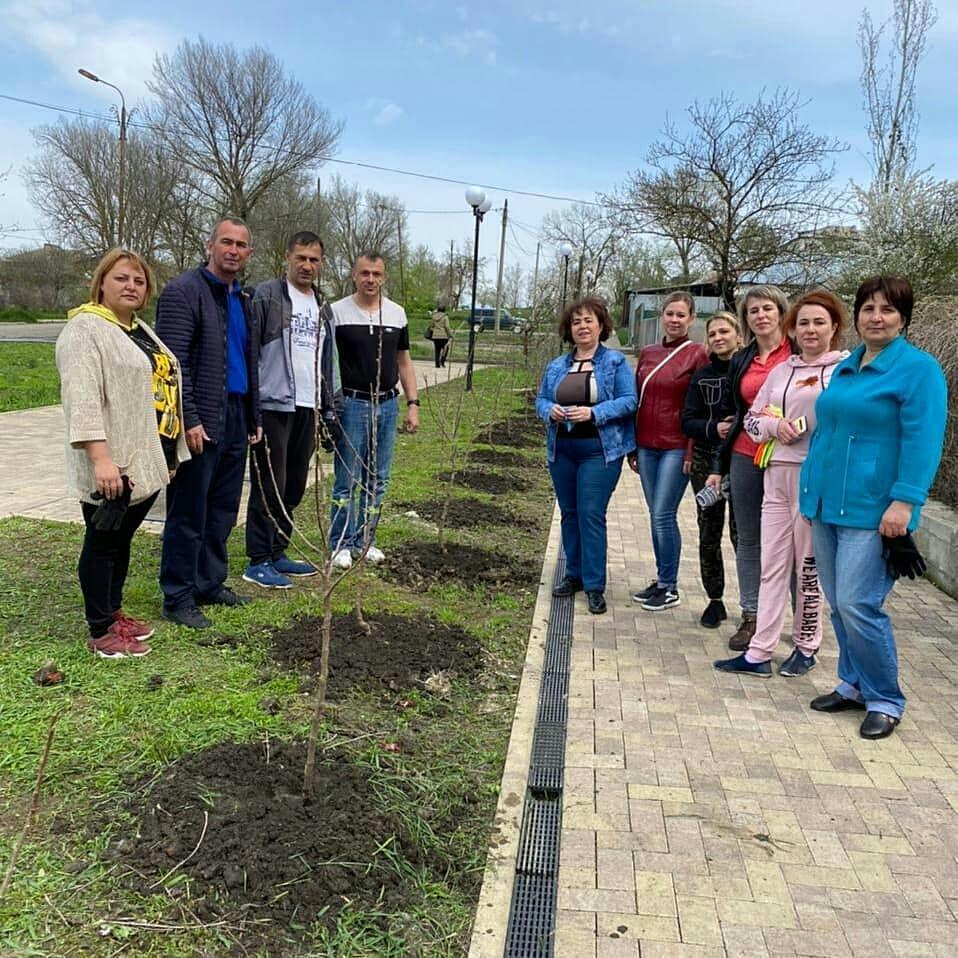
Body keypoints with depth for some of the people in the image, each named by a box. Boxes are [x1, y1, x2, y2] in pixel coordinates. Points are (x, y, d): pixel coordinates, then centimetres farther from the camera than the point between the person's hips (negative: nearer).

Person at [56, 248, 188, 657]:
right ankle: (101, 633, 9)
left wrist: (169, 456, 20)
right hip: (113, 467, -8)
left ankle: (113, 613, 28)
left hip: (146, 462, 8)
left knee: (122, 539, 16)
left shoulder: (140, 330, 16)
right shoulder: (85, 329, -11)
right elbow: (82, 398, -21)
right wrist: (100, 458, -30)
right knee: (102, 542, 1)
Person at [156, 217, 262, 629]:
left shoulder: (242, 299, 17)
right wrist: (189, 420, -19)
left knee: (223, 511, 14)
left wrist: (254, 417, 19)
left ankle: (210, 584, 26)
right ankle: (178, 599, 9)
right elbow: (173, 361, -15)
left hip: (235, 420, 8)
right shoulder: (184, 291, -8)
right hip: (200, 423, -8)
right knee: (189, 514, -1)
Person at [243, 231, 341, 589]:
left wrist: (331, 408, 17)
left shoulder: (323, 307, 17)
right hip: (273, 406, -7)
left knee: (294, 486, 11)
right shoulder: (266, 296, -5)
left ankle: (277, 553, 24)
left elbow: (329, 360, 22)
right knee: (269, 485, -3)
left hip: (307, 409, 7)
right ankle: (258, 562, 6)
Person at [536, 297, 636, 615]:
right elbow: (541, 400, 14)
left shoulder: (615, 362, -3)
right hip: (562, 450, 5)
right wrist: (550, 410, -10)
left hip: (599, 451, -5)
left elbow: (628, 401, -9)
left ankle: (594, 585, 0)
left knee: (591, 514, -8)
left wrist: (594, 413, -22)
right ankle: (574, 574, 25)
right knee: (569, 513, 12)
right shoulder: (557, 366, 12)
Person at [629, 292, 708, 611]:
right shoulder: (647, 353, 11)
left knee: (664, 515, -5)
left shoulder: (697, 354, -5)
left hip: (676, 447, -6)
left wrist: (693, 451, -11)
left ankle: (669, 588, 8)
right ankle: (661, 580, 23)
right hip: (647, 446, 6)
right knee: (656, 516, 11)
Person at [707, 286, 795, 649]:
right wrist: (718, 465, 15)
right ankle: (750, 617, 20)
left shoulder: (800, 352, -2)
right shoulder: (741, 361, 12)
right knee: (749, 540, 10)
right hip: (746, 459, 5)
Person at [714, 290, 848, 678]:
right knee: (772, 565, 6)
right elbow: (752, 417, 15)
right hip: (777, 473, 5)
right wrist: (775, 425, -4)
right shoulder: (781, 371, 14)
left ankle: (806, 647, 23)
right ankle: (759, 652, 10)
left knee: (809, 566, 6)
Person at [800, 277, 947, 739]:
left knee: (858, 605, -9)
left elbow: (922, 441, -14)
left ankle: (884, 700, 9)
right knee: (838, 603, 12)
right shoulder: (846, 368, 15)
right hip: (829, 504, 7)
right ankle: (853, 684, 28)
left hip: (872, 510, -7)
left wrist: (904, 501, -21)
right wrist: (811, 488, 18)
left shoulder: (918, 368, -7)